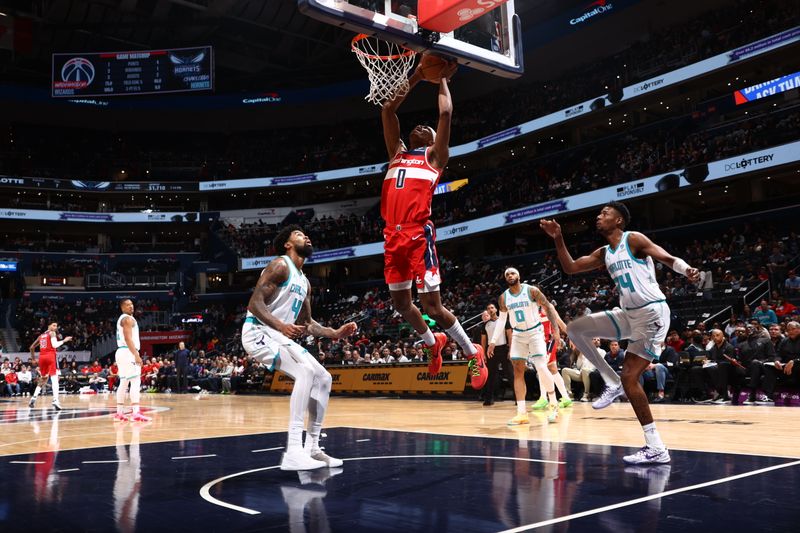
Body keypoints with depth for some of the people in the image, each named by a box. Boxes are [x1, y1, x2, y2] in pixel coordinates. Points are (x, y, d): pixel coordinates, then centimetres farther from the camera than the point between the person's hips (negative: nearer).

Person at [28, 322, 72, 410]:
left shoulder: (41, 336, 23)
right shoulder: (52, 333, 2)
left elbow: (31, 347, 26)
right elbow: (55, 345, -14)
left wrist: (33, 357, 37)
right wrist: (64, 340, -2)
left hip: (42, 357, 7)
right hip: (50, 356, -7)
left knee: (43, 379, 24)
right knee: (54, 379, -12)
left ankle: (34, 397, 13)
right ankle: (55, 400, -26)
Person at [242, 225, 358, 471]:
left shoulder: (304, 282, 17)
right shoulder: (280, 265, -10)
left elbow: (307, 323, 22)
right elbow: (254, 304, -19)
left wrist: (335, 333, 9)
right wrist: (281, 326, -32)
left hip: (281, 336, 10)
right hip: (258, 332, -10)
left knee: (323, 378, 5)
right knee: (306, 371, -28)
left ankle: (312, 448, 11)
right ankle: (293, 451, -30)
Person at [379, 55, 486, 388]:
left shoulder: (435, 156, 9)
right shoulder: (397, 153, 22)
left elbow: (445, 114, 1)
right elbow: (388, 110, 21)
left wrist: (442, 79, 16)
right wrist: (417, 77, 22)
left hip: (419, 235, -6)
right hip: (393, 236, 6)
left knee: (432, 305, -6)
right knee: (399, 302, 12)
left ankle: (474, 353, 11)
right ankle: (432, 343, 36)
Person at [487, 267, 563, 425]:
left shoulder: (532, 291, -12)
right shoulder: (503, 298, 0)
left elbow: (548, 307, -7)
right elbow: (501, 319, 8)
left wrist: (555, 329, -15)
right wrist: (493, 342, 2)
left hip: (535, 332, -4)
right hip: (518, 334, 4)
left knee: (541, 367, -17)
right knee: (518, 372, -3)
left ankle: (553, 405, 3)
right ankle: (522, 413, -1)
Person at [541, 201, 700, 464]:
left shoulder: (633, 239, -7)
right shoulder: (604, 253, 14)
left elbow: (669, 259, -15)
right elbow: (570, 267, 16)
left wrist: (687, 270, -36)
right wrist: (558, 239, 7)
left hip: (652, 313, -8)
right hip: (628, 313, 8)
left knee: (629, 377, -13)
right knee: (575, 328, 2)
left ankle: (656, 449, -5)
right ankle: (612, 383, 8)